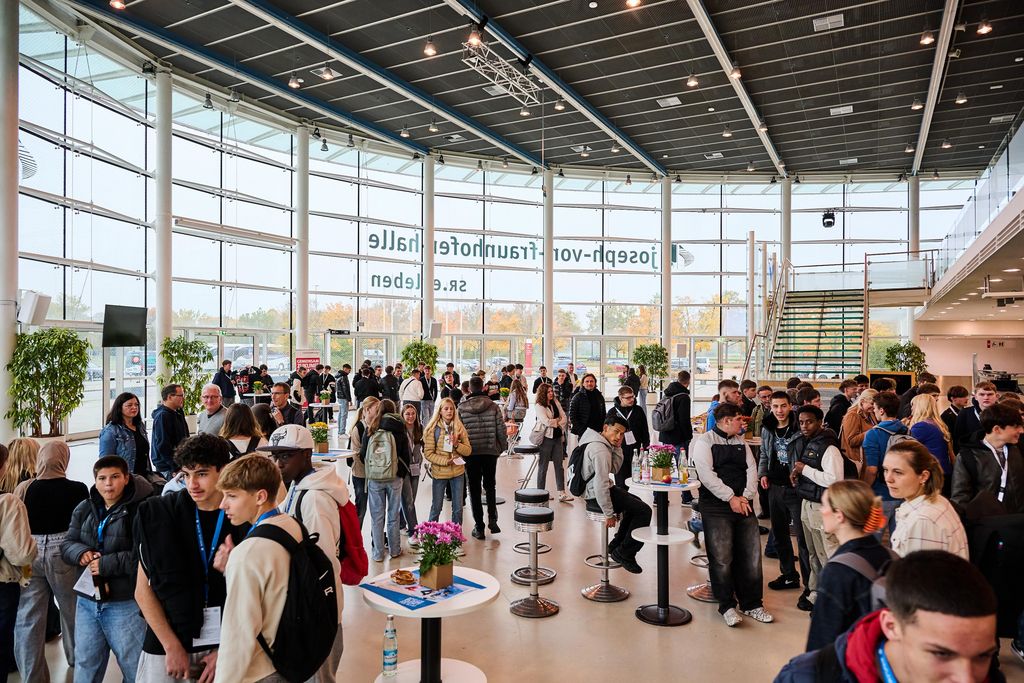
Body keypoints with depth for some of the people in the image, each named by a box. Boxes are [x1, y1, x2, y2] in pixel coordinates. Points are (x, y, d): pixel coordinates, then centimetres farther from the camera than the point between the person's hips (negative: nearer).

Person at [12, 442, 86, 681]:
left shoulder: (23, 489, -4)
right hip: (62, 553, -1)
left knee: (28, 619, 9)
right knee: (71, 609, 18)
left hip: (28, 555, 1)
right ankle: (76, 659, 36)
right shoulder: (77, 490, -10)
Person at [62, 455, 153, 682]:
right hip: (87, 600, 6)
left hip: (125, 603, -6)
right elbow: (66, 544, 11)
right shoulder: (84, 509, 7)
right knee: (85, 665, 22)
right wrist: (81, 552, -10)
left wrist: (106, 564, -20)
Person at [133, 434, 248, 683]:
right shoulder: (160, 515, -8)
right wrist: (173, 646, -7)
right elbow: (143, 591, -4)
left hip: (225, 644, 0)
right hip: (165, 645, 0)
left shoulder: (246, 520, -9)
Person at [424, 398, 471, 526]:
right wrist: (446, 461, -19)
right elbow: (428, 454, -10)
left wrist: (456, 444, -16)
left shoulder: (459, 428, 1)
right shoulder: (432, 429, -8)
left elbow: (468, 450, 2)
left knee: (458, 508, 11)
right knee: (436, 508, 11)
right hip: (439, 473, -3)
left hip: (458, 473, 3)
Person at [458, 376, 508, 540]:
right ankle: (492, 519, 5)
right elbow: (501, 430, -2)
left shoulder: (461, 408, -6)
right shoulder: (493, 406, -5)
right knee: (490, 486, 19)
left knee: (474, 489, 9)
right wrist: (504, 445, 13)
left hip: (471, 453, -1)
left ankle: (479, 527, 11)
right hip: (491, 451, 1)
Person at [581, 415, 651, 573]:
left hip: (593, 491, 11)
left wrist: (617, 447, 0)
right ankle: (624, 553, -2)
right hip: (597, 496, -11)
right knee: (644, 510, -14)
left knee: (636, 503, 28)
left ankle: (615, 545, 29)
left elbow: (614, 469, 14)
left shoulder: (596, 441, 9)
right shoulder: (600, 450, -23)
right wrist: (609, 514, -23)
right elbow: (600, 483, -28)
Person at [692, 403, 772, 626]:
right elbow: (706, 474, -13)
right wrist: (731, 498, -15)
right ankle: (727, 606, 13)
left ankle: (751, 604, 21)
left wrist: (746, 496, -7)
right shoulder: (704, 441, -4)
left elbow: (751, 469, 9)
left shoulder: (741, 442, 16)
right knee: (721, 559, -2)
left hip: (743, 505, 6)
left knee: (751, 556, 7)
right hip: (716, 507, -6)